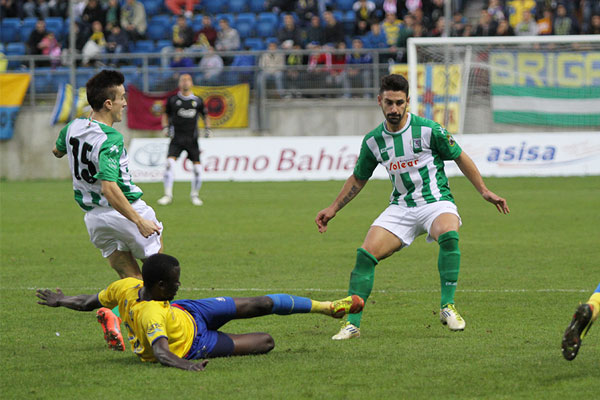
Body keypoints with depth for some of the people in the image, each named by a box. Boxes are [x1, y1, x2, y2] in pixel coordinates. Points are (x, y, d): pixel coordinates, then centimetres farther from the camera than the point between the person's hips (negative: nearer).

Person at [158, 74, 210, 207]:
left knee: (197, 168, -3)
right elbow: (166, 114, 15)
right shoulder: (172, 100, 2)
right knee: (170, 163, -20)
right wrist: (165, 127, 0)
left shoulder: (197, 101, 5)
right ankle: (168, 195, -13)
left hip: (192, 140, 1)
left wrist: (208, 128, 2)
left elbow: (204, 116, 18)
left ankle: (194, 195, 20)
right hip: (176, 139, -1)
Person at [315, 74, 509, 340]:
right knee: (366, 253, -18)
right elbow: (358, 178, 20)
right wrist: (333, 209, 19)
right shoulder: (373, 141, 3)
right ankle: (352, 323, -12)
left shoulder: (428, 129, -8)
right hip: (401, 206, 3)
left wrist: (484, 191, 3)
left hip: (436, 202, -3)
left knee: (449, 235, -37)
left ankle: (448, 307, -26)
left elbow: (460, 158, 5)